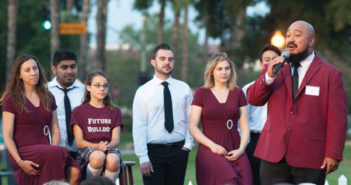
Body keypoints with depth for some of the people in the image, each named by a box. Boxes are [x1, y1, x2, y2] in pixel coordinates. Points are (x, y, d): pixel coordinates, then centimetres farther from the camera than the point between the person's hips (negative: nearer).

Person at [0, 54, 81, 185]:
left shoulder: (48, 98, 18)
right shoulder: (11, 100, 3)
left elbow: (55, 130, 15)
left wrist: (53, 149, -6)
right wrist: (20, 162, -17)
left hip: (45, 152, 4)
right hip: (23, 152, -4)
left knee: (75, 170, -28)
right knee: (60, 152, -35)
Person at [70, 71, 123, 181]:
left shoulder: (114, 111, 20)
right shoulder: (79, 111, 12)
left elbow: (116, 139, 9)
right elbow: (80, 142, 3)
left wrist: (108, 146, -16)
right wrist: (97, 146, -16)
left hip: (110, 148, 2)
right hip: (87, 148, -2)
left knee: (113, 160, -36)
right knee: (98, 156, -38)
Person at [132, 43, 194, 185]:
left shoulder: (184, 88, 8)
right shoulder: (143, 92, 0)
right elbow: (138, 127, -4)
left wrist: (188, 144, -3)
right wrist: (143, 158, -11)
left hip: (179, 151, 3)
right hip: (153, 151, -2)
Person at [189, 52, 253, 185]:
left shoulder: (238, 93, 15)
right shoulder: (201, 93, 9)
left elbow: (245, 127, 11)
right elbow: (192, 127, 3)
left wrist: (241, 149, -6)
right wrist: (212, 145, -10)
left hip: (235, 151, 3)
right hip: (210, 149, -3)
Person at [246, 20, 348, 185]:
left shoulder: (331, 74, 2)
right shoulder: (275, 68, 15)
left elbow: (337, 119, -3)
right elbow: (253, 99, 6)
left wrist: (333, 154, -10)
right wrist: (269, 77, -11)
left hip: (309, 159, -3)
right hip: (274, 156, 3)